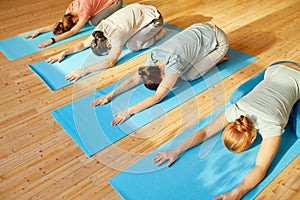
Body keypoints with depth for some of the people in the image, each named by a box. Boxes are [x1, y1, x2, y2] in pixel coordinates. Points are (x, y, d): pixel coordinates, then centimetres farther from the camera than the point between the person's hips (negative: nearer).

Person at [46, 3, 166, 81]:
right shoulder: (101, 27, -13)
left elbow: (111, 62, -39)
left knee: (132, 46, -17)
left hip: (154, 18, -7)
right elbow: (84, 43, -3)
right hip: (138, 10, 7)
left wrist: (84, 71, -43)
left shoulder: (116, 34, -36)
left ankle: (159, 33, 3)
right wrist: (64, 53, -14)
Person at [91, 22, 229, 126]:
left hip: (217, 39, -6)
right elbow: (134, 79, -12)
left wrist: (129, 111, -41)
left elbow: (157, 97, -36)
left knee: (189, 75, -15)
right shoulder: (153, 58, -16)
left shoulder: (173, 65, -37)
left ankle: (218, 58, 6)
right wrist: (110, 95, -21)